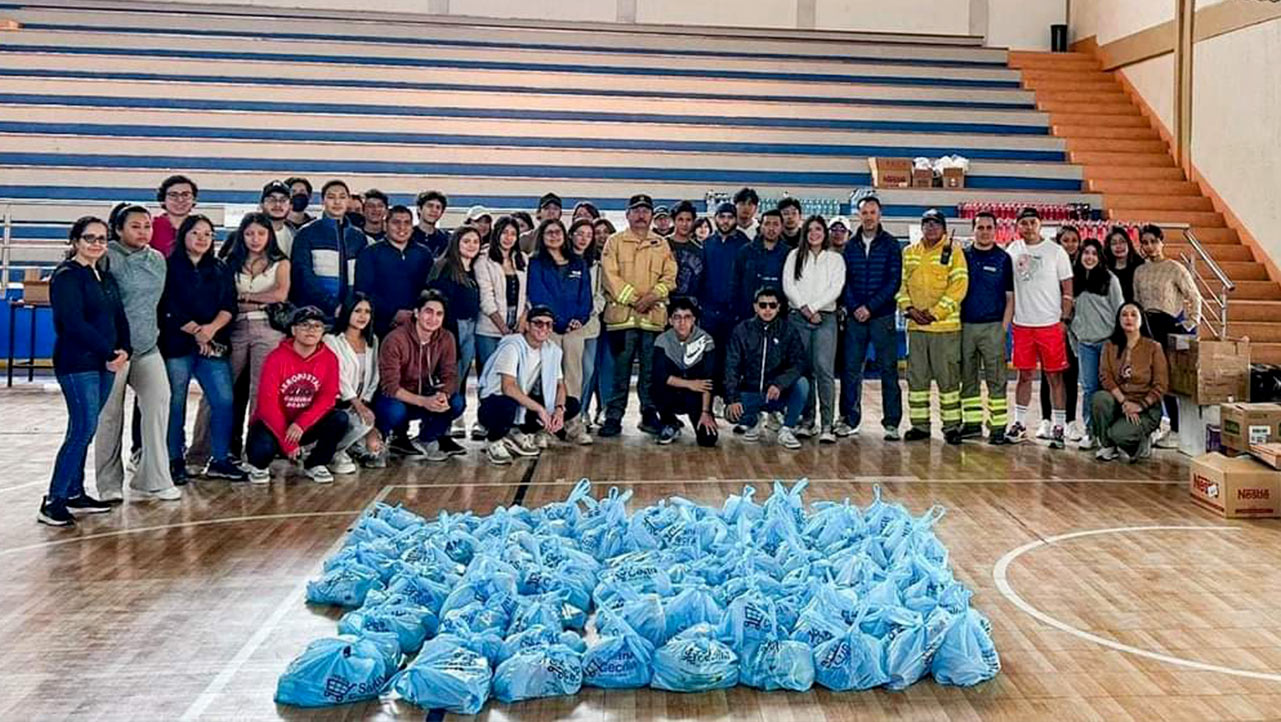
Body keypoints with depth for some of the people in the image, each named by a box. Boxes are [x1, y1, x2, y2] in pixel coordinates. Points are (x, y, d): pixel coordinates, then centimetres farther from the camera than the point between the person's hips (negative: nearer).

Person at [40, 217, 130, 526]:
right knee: (83, 428, -12)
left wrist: (124, 350, -4)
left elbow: (119, 318, 13)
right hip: (76, 363, -8)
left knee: (84, 430, 11)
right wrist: (109, 352, -17)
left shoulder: (106, 278, 16)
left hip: (105, 363, 8)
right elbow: (74, 323, -17)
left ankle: (74, 493, 19)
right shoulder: (66, 276, -8)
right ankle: (53, 501, -8)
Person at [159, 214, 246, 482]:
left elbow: (229, 306, 6)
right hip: (177, 344, -4)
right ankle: (176, 461, 12)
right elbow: (169, 308, -6)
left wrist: (212, 328, -11)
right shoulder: (170, 267, 2)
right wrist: (196, 331, -9)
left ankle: (220, 460, 8)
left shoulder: (220, 270, 16)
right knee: (175, 403, 0)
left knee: (224, 400, -3)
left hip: (214, 346, 4)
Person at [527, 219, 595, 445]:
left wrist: (580, 317, -6)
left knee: (574, 375, 1)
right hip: (549, 327, -3)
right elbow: (538, 295, -4)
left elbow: (585, 294, 13)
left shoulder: (579, 264, 17)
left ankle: (574, 426, 3)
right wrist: (559, 321, -12)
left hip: (575, 327, 3)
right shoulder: (536, 263, 6)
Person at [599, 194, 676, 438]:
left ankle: (649, 415, 15)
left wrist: (653, 295, -10)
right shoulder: (615, 242, 6)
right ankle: (614, 417, 5)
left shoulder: (661, 245, 15)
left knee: (651, 370, 6)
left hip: (654, 316, 2)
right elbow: (610, 276, -3)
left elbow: (669, 277, 8)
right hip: (622, 315, -2)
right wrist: (633, 298, -11)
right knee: (620, 370, -1)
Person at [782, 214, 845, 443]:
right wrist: (804, 308, -9)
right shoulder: (794, 256, 14)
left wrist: (813, 307, -10)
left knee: (824, 368, -13)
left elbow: (835, 289, 0)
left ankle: (827, 425, -13)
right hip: (798, 318, 1)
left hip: (825, 317, -1)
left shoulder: (836, 259, 12)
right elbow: (788, 285, 3)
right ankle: (806, 420, 9)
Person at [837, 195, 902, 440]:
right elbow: (844, 280, 7)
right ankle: (850, 419, 14)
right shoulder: (850, 246, 9)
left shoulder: (891, 244, 1)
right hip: (854, 317, 3)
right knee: (850, 369, 4)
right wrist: (854, 307, -8)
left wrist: (870, 306, -12)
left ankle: (892, 422, 5)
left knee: (888, 369, 0)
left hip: (882, 316, -3)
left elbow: (894, 281, -5)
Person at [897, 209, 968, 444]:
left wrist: (935, 312, -14)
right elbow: (901, 283, 12)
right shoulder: (909, 253, 12)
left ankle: (951, 425, 7)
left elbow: (959, 286, -8)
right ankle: (920, 424, 17)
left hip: (945, 325, -4)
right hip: (915, 326, 4)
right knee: (916, 377, 8)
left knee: (948, 377, -1)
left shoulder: (953, 252, -1)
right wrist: (909, 308, -5)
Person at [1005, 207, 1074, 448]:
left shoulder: (1055, 251, -1)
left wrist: (1065, 319, -7)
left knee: (1055, 376, 1)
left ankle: (1058, 427, 6)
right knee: (1024, 375, 9)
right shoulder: (1013, 250, 7)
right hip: (1022, 324, 3)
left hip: (1050, 324, -3)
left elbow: (1067, 288, 0)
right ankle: (1019, 424, 16)